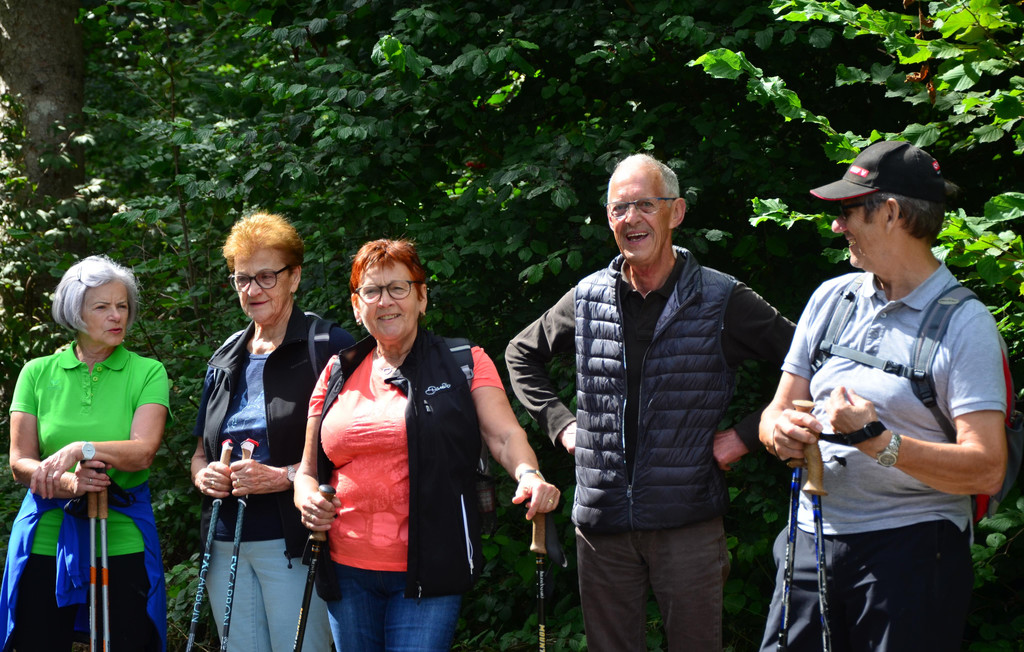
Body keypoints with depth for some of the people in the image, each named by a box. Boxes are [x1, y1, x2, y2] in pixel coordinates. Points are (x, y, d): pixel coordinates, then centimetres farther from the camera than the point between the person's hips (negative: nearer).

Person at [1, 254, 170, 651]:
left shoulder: (147, 373, 1)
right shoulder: (38, 374, 6)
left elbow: (143, 452, -12)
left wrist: (81, 449, -28)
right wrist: (69, 484, -19)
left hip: (121, 540, -1)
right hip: (45, 540, 1)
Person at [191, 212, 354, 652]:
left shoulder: (329, 347, -5)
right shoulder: (225, 360, 17)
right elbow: (201, 453, 24)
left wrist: (283, 477, -20)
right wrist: (203, 475, 1)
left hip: (292, 544, -6)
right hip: (226, 545, 6)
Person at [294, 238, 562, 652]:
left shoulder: (463, 364, 3)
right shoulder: (338, 374, 12)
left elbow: (504, 435, -9)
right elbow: (309, 469, 17)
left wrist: (528, 474, -30)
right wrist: (307, 499, -5)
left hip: (428, 571, -4)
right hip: (348, 569, 4)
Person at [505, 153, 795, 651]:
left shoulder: (722, 301, -5)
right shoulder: (588, 298, 6)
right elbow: (522, 353, 22)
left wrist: (747, 433, -7)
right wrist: (558, 422, 10)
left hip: (687, 521, -3)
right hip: (601, 520, 3)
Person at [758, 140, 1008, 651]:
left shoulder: (964, 323, -8)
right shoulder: (831, 298, 9)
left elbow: (986, 471, -16)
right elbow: (779, 409, 12)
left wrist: (873, 439, -24)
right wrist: (780, 430, -12)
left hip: (912, 549, -5)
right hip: (813, 536, 5)